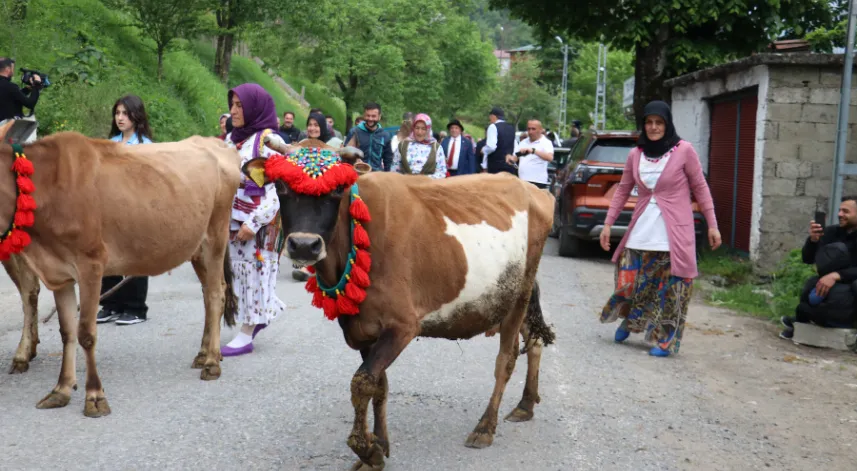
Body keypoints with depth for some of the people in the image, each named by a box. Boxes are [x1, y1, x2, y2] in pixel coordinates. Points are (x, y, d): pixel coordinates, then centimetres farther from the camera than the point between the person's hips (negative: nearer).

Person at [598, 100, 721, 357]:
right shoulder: (635, 154, 7)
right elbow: (623, 190, 14)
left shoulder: (684, 151, -4)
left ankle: (665, 340, 14)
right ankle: (629, 321, 32)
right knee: (629, 282, 3)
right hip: (641, 232, 3)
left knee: (669, 290, 0)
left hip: (674, 233, -3)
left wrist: (712, 225, -1)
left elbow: (700, 188, 0)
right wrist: (608, 223, 11)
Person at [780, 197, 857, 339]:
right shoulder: (832, 232, 3)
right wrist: (813, 239, -18)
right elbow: (807, 259, 0)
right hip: (830, 287, 4)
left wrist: (836, 275, -35)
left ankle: (801, 319, -1)